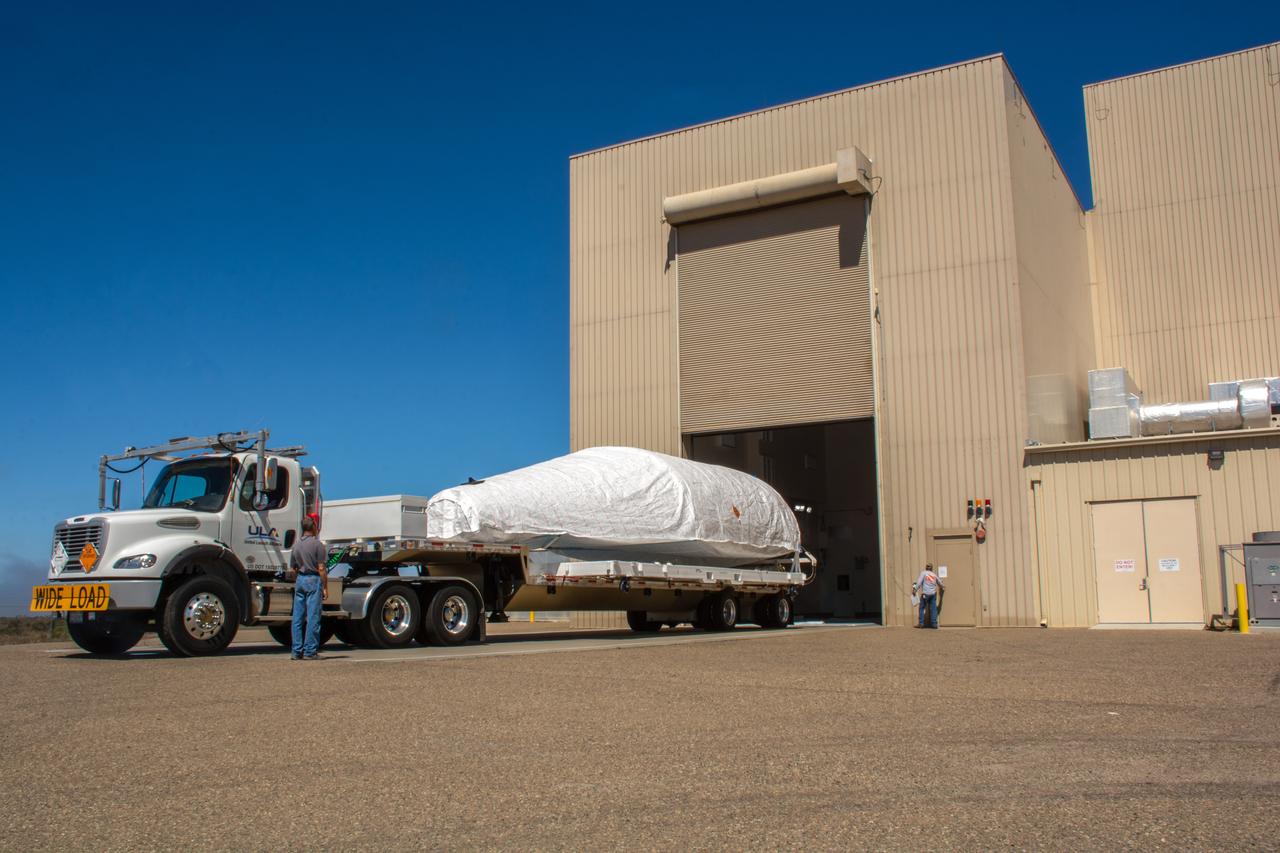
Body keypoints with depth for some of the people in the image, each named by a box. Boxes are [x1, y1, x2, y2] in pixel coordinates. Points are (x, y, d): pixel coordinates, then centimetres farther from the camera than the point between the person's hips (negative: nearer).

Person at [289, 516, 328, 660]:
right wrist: (325, 588, -7)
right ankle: (309, 652, -4)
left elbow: (293, 569, 14)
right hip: (314, 580, -6)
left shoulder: (296, 546, 11)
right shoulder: (318, 544, -7)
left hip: (300, 580, 6)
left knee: (297, 617, 7)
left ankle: (297, 651, 8)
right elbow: (321, 569, -11)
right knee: (313, 617, -3)